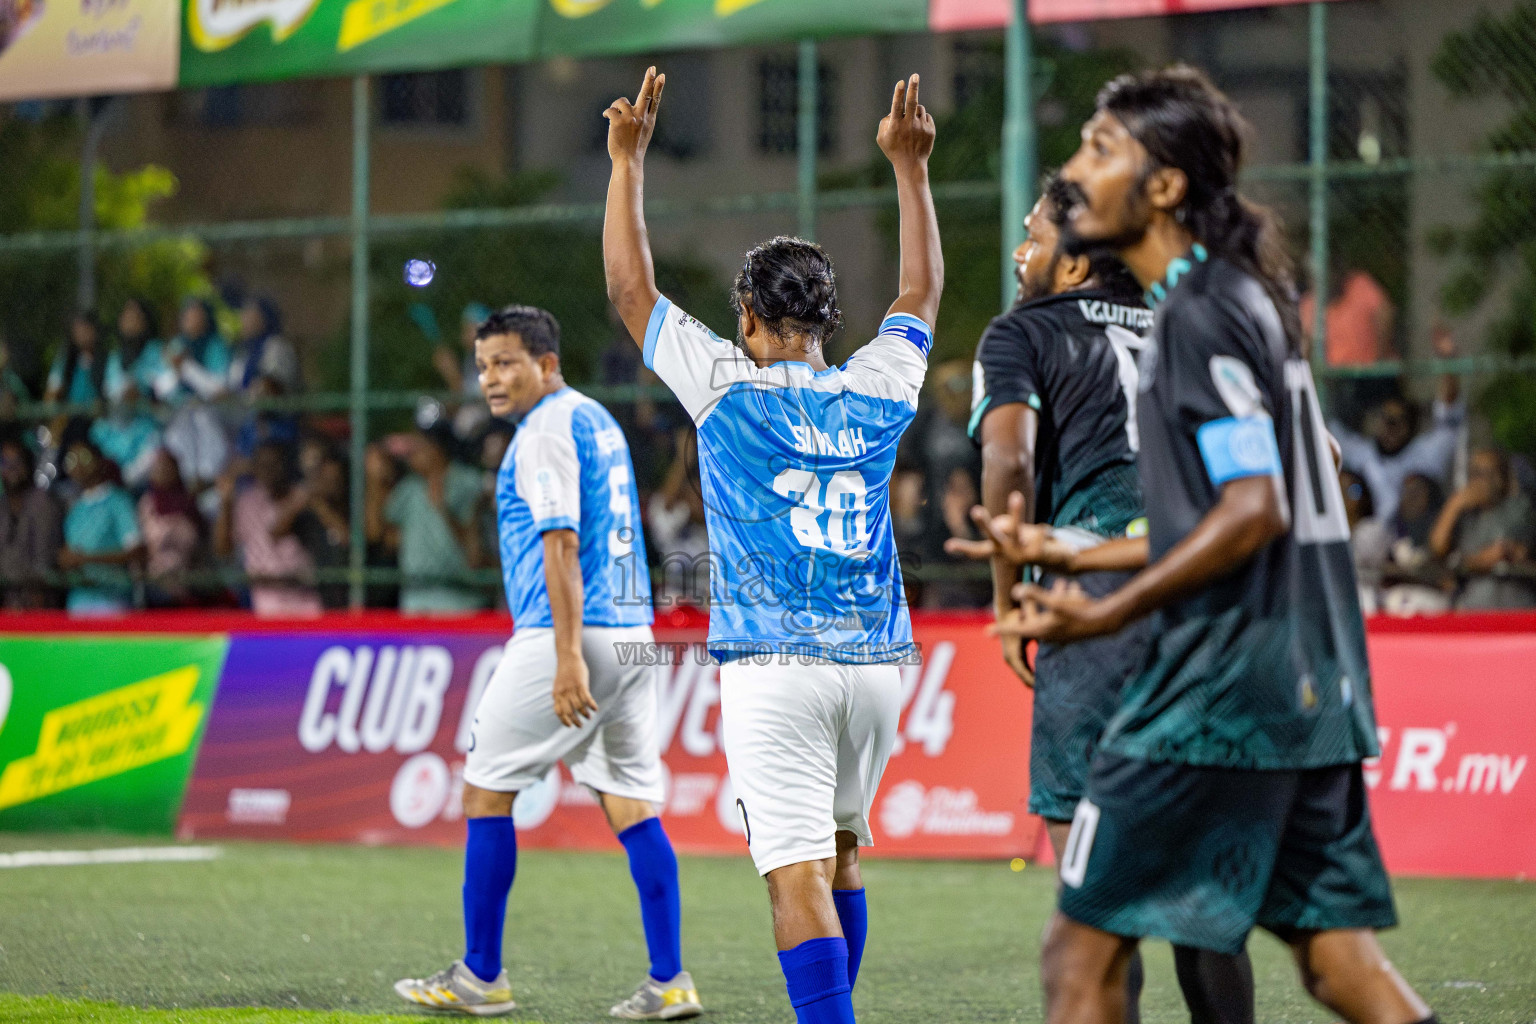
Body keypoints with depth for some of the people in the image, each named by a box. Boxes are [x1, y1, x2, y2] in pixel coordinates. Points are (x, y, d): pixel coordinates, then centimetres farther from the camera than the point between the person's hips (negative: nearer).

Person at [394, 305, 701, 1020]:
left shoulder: (546, 430, -10)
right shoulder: (597, 419, 19)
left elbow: (562, 546, -18)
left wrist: (568, 656, -23)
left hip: (568, 634, -9)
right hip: (631, 632, 9)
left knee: (486, 787, 2)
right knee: (632, 805, 5)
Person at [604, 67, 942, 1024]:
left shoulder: (727, 387, -3)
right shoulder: (878, 391, 7)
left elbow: (631, 286, 4)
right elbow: (923, 292, 25)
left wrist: (628, 158, 11)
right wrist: (910, 166, 32)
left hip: (775, 668, -5)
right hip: (875, 661, 5)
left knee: (798, 874, -12)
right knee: (840, 851, 23)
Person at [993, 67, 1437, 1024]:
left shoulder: (1200, 313, -12)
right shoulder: (1247, 298, 17)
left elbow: (1254, 512, -20)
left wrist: (1111, 615, -19)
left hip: (1220, 688, -10)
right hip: (1310, 688, 10)